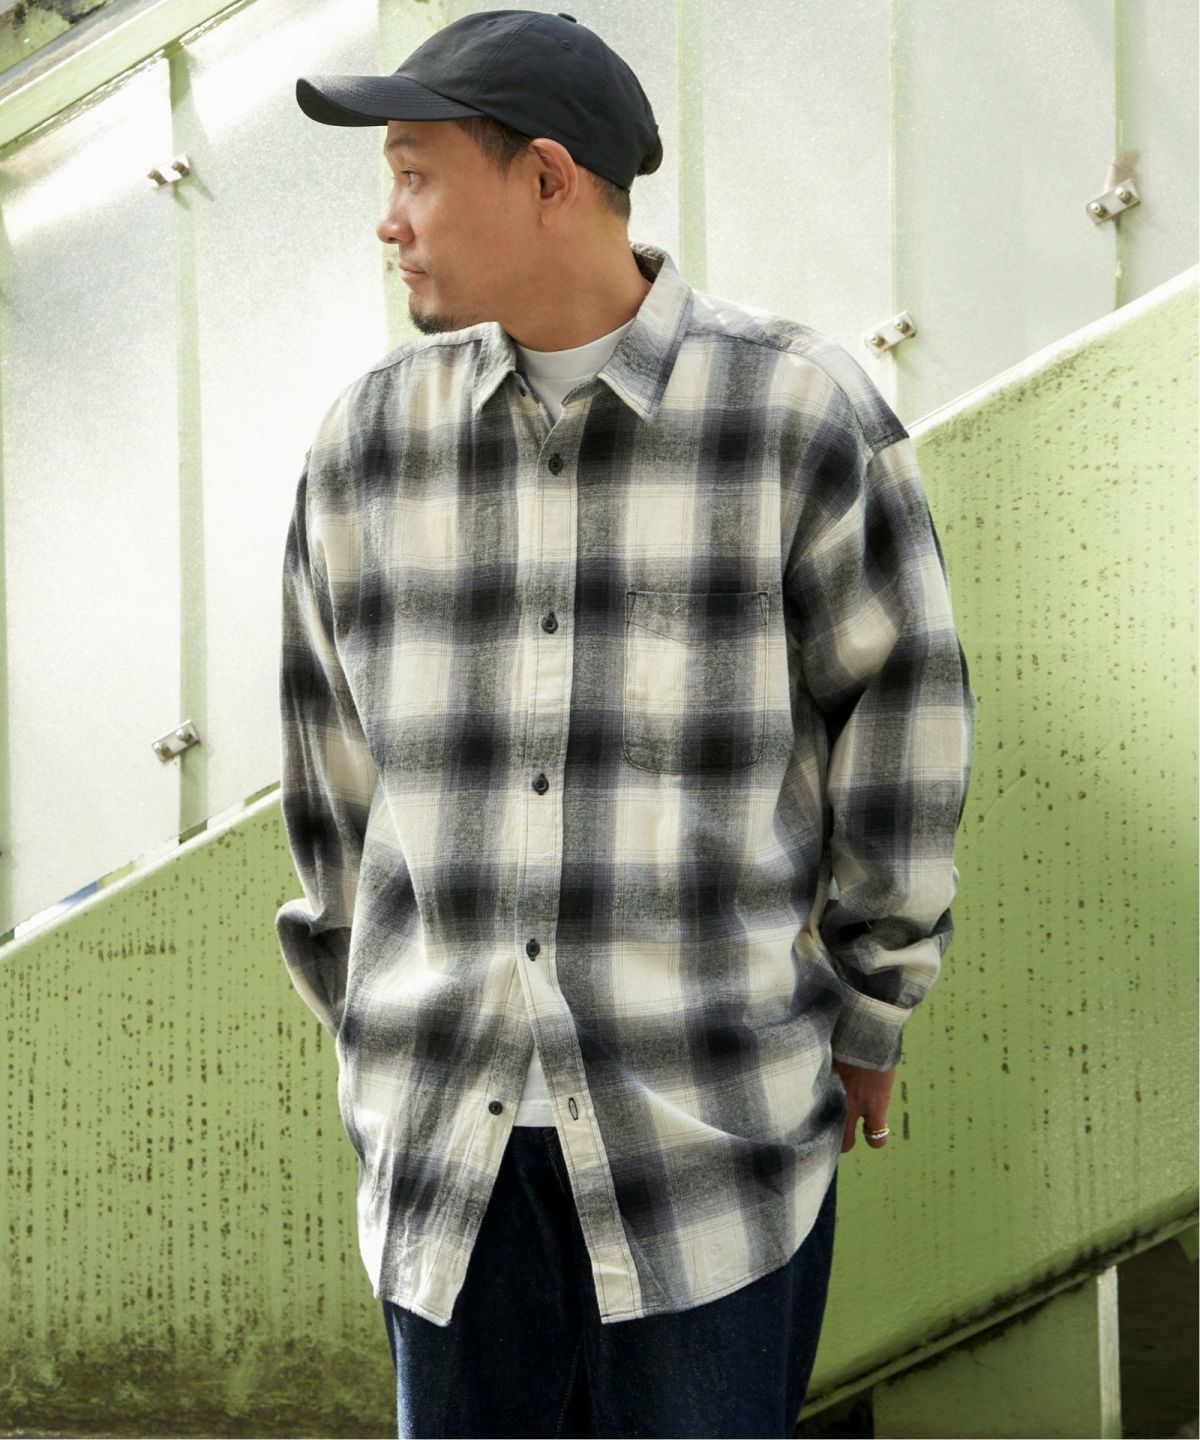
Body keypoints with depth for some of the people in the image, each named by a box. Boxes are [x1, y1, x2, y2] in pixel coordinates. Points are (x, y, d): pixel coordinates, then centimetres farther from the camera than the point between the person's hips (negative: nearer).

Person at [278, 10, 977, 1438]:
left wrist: (869, 1018, 9)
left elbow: (903, 716, 2)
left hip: (718, 1121, -3)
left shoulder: (801, 409, -6)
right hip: (449, 1142, 3)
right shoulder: (369, 436, 4)